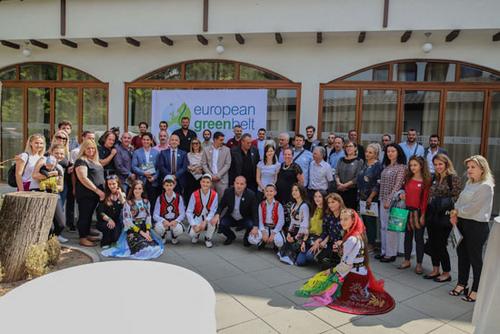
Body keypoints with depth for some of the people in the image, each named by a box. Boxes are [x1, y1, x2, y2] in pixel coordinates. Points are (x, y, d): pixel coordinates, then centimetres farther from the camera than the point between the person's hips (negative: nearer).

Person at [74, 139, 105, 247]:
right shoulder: (81, 161, -10)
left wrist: (100, 191, 11)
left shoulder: (95, 161, 15)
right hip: (85, 194, -8)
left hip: (95, 194, 8)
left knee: (90, 215, 15)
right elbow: (83, 179, -20)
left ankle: (87, 235, 26)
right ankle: (82, 238, 5)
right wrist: (97, 190, -21)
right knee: (84, 215, -2)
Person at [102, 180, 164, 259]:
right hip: (132, 230, -4)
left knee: (156, 248, -20)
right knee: (143, 249, -26)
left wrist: (147, 231, -10)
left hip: (145, 229, 4)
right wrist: (141, 232, -14)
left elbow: (148, 217, 7)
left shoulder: (146, 202, 10)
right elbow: (127, 221, -8)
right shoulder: (128, 203, -3)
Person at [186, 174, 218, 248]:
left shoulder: (214, 195, -15)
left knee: (213, 221, -34)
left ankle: (208, 238, -3)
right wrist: (194, 225, -25)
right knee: (192, 233, -25)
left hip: (208, 217, 0)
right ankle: (196, 235, 17)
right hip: (197, 218, 0)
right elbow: (188, 212, -15)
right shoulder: (195, 195, -15)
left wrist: (205, 221, -31)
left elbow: (213, 211, -17)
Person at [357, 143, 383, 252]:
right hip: (362, 197, 6)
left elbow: (378, 184, -14)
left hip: (372, 198, -6)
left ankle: (371, 244, 11)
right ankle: (365, 242, 22)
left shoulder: (378, 165, -9)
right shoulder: (364, 164, 11)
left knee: (370, 221, -1)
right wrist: (359, 194, 14)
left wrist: (370, 198, -16)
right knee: (364, 220, 11)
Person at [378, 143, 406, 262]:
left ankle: (391, 253, 10)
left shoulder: (401, 167, -7)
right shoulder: (386, 166, 13)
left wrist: (389, 200, -17)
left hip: (393, 200, -7)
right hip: (383, 199, 7)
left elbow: (398, 185, -13)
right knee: (383, 227, 11)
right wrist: (382, 199, 10)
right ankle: (384, 251, 22)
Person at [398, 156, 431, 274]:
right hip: (408, 210, 5)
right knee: (408, 236, 13)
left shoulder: (426, 181, -8)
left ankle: (419, 264, 16)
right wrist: (402, 195, -3)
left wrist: (423, 215, -13)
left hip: (419, 211, -5)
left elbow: (426, 199, -10)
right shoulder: (408, 178, 8)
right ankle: (407, 261, 25)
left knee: (419, 238, 4)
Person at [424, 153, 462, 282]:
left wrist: (444, 204, -20)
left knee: (440, 245, 0)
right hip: (432, 216, 6)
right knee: (432, 244, 11)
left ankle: (446, 273, 17)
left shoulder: (454, 178, -9)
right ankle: (435, 270, 26)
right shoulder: (434, 178, 11)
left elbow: (457, 197, -11)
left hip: (444, 217, -6)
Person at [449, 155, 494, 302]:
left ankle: (476, 290, 20)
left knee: (475, 258, 5)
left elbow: (472, 208, -21)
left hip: (477, 226, -8)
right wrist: (455, 215, -5)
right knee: (462, 254, 16)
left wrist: (456, 211, -7)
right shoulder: (469, 183, 11)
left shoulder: (485, 186, -16)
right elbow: (459, 202, 11)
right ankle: (462, 284, 31)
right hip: (463, 223, 8)